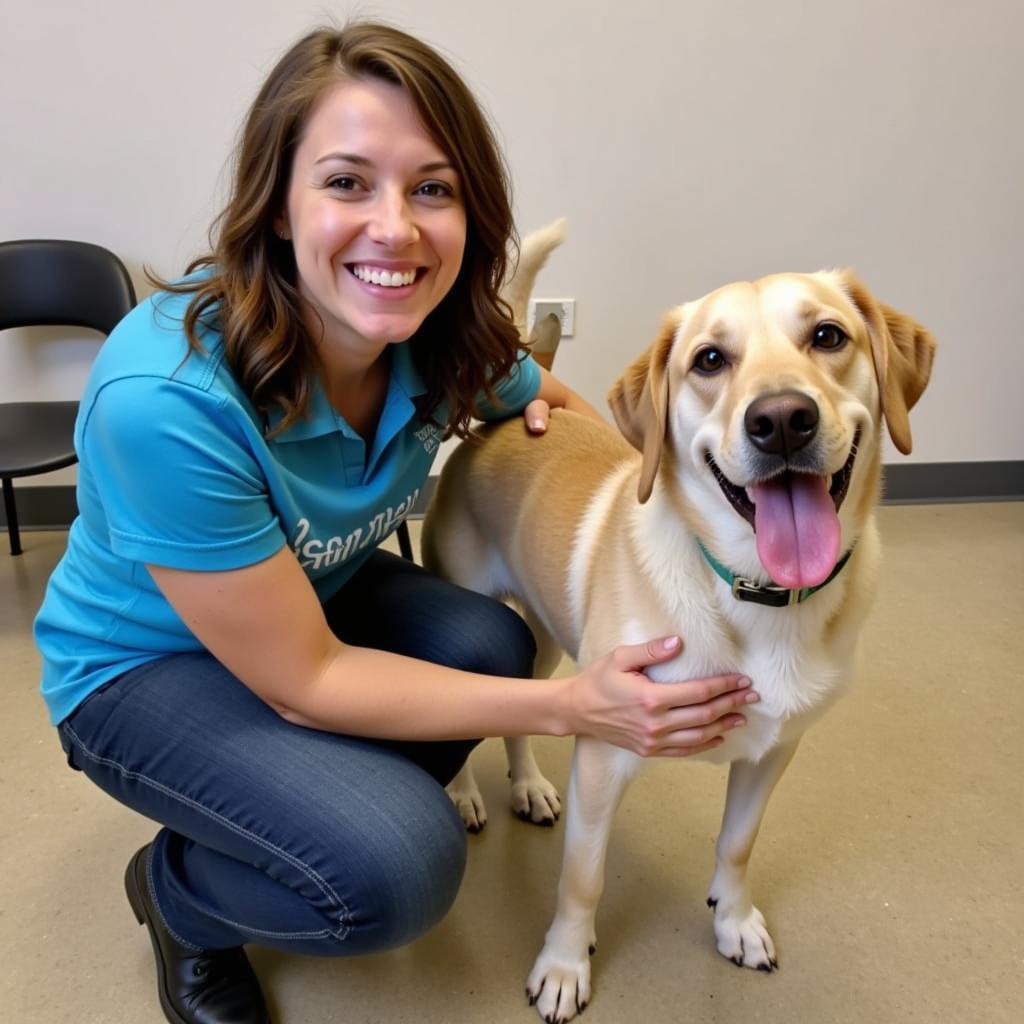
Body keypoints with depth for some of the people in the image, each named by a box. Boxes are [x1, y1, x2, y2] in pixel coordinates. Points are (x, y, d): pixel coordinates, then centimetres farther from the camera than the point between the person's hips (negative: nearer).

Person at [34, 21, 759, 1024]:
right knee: (396, 870, -25)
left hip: (313, 594, 6)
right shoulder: (163, 400, -36)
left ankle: (349, 805, 10)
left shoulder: (439, 336, -18)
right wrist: (568, 704, -32)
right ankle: (176, 889, 9)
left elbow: (553, 401, 5)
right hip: (144, 667, -5)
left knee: (492, 643, -21)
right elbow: (301, 680, -29)